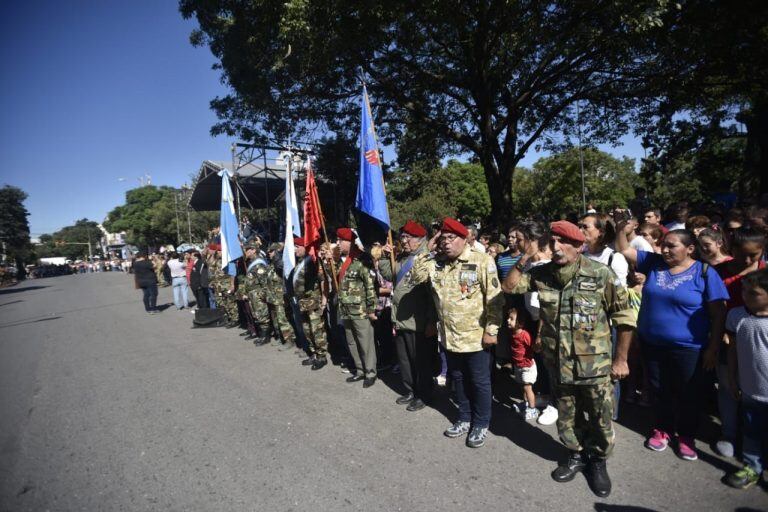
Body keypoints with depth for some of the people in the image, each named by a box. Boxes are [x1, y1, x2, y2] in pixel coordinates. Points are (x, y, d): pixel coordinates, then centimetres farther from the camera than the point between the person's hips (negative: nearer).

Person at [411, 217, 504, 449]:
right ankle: (465, 418, 39)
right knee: (458, 379, 20)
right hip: (449, 336, 5)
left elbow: (494, 299, -14)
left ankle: (481, 424, 30)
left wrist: (491, 330, -15)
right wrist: (427, 252, -5)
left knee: (479, 382, 11)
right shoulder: (436, 263, 3)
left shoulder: (482, 261, -14)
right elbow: (415, 277, 1)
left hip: (476, 336, -5)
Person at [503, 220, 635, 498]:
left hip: (595, 365, -3)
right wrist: (524, 258, -11)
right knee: (567, 417, 19)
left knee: (600, 419, 14)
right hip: (560, 365, 3)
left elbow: (624, 317, -7)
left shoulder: (601, 274, -13)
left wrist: (620, 359, -5)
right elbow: (510, 286, 0)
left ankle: (598, 461, 39)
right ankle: (577, 454, 44)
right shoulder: (542, 274, -3)